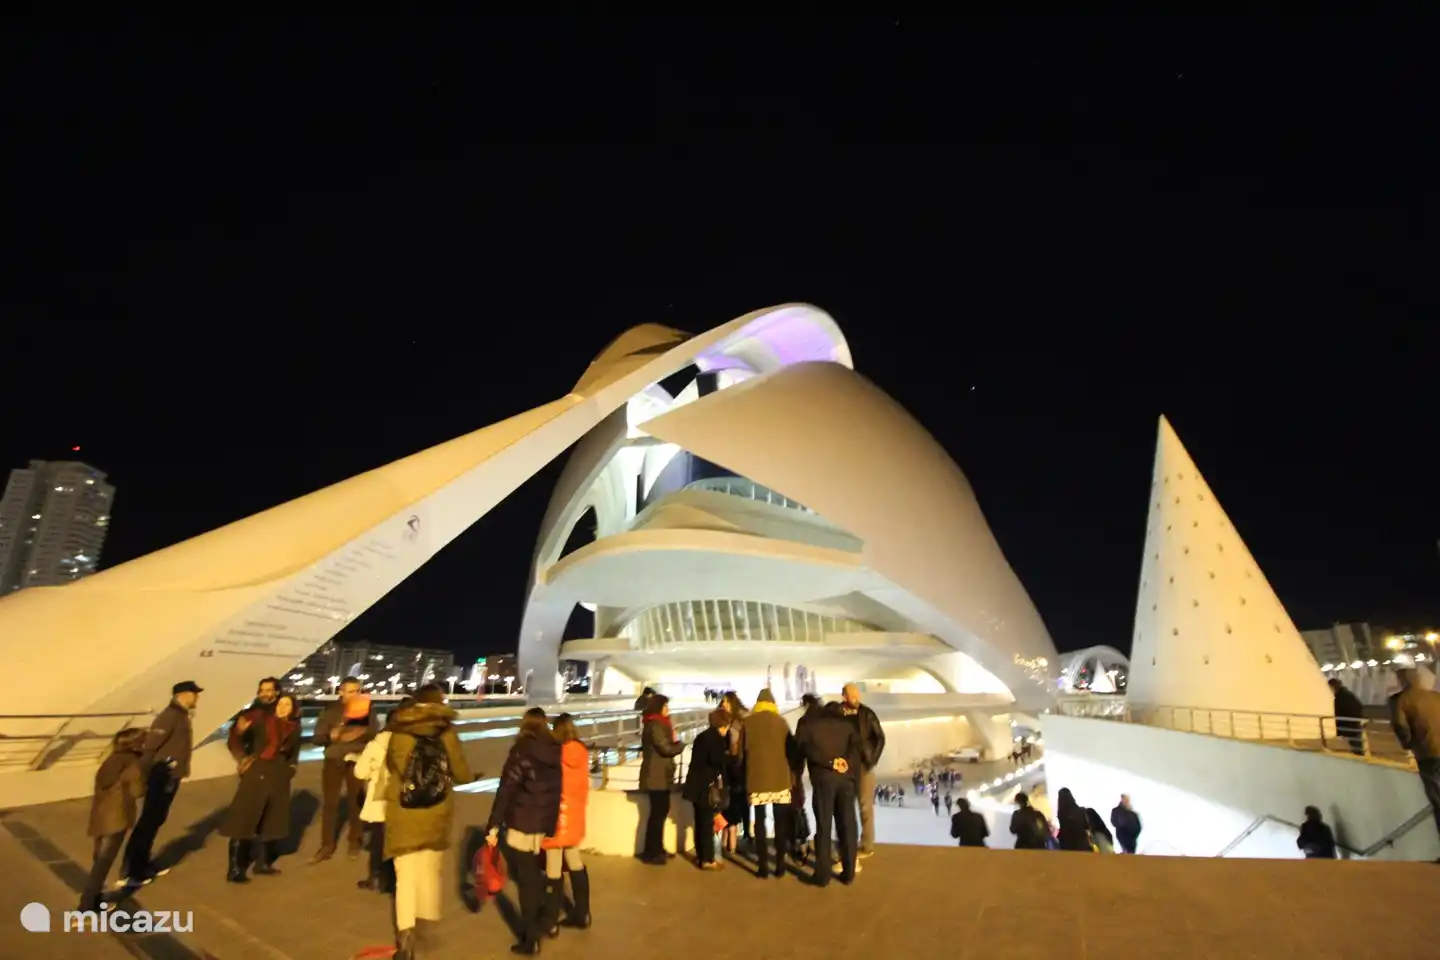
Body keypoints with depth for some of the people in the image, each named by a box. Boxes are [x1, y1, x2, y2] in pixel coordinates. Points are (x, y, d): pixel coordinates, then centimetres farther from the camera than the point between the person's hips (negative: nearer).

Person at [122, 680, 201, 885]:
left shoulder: (181, 715, 12)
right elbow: (151, 743, -23)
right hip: (163, 776, -9)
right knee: (148, 822, -2)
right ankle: (130, 872, 6)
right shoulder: (171, 715, -18)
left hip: (171, 776, 9)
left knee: (155, 820, 17)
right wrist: (144, 774, -19)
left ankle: (142, 865, 28)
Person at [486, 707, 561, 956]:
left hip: (522, 824, -5)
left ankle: (530, 940, 15)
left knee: (526, 879, 6)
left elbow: (506, 790, -17)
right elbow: (556, 791, 7)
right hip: (545, 824, 5)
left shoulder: (522, 751, -13)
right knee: (533, 874, 25)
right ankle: (543, 922, 35)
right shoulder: (556, 753, 1)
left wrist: (493, 825, -13)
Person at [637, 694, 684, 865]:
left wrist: (674, 743, 1)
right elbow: (666, 748, -21)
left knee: (661, 810, 14)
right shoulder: (655, 725, -16)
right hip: (657, 776, -10)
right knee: (658, 812, -4)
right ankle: (651, 852, 4)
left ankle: (656, 849, 24)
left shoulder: (658, 724, 16)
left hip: (660, 775, 10)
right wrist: (680, 745, -4)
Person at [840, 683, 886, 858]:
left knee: (865, 805, 5)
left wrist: (873, 760, -8)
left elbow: (880, 737, -1)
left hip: (864, 764, -1)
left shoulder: (867, 713, -6)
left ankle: (867, 845, 16)